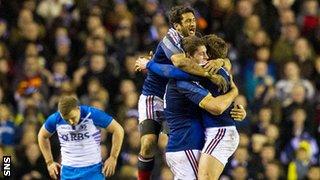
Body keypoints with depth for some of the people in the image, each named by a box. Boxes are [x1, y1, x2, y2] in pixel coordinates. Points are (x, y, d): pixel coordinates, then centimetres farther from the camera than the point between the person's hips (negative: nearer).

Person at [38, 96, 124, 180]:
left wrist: (113, 158, -8)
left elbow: (118, 130, -7)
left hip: (93, 170, -2)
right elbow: (42, 136, 13)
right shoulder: (55, 120, -9)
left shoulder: (92, 115, -17)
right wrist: (49, 162, 10)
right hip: (68, 171, 2)